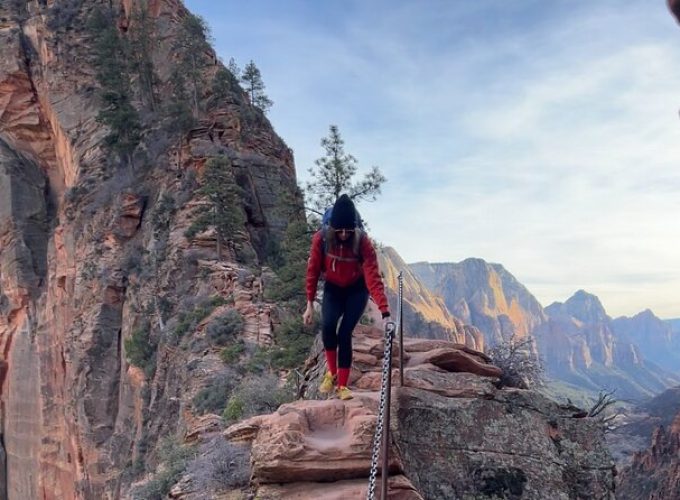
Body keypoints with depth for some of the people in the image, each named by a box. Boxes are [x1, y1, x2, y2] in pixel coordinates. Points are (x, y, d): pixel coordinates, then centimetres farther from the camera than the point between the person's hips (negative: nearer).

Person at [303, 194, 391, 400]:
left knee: (344, 333, -15)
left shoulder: (363, 242, -28)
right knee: (328, 326, -24)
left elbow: (373, 277, -32)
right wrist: (310, 304, -12)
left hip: (357, 290, -1)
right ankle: (331, 372, 0)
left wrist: (385, 311, -38)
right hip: (333, 289, 1)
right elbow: (313, 271, -13)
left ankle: (342, 385, 2)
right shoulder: (321, 238, -24)